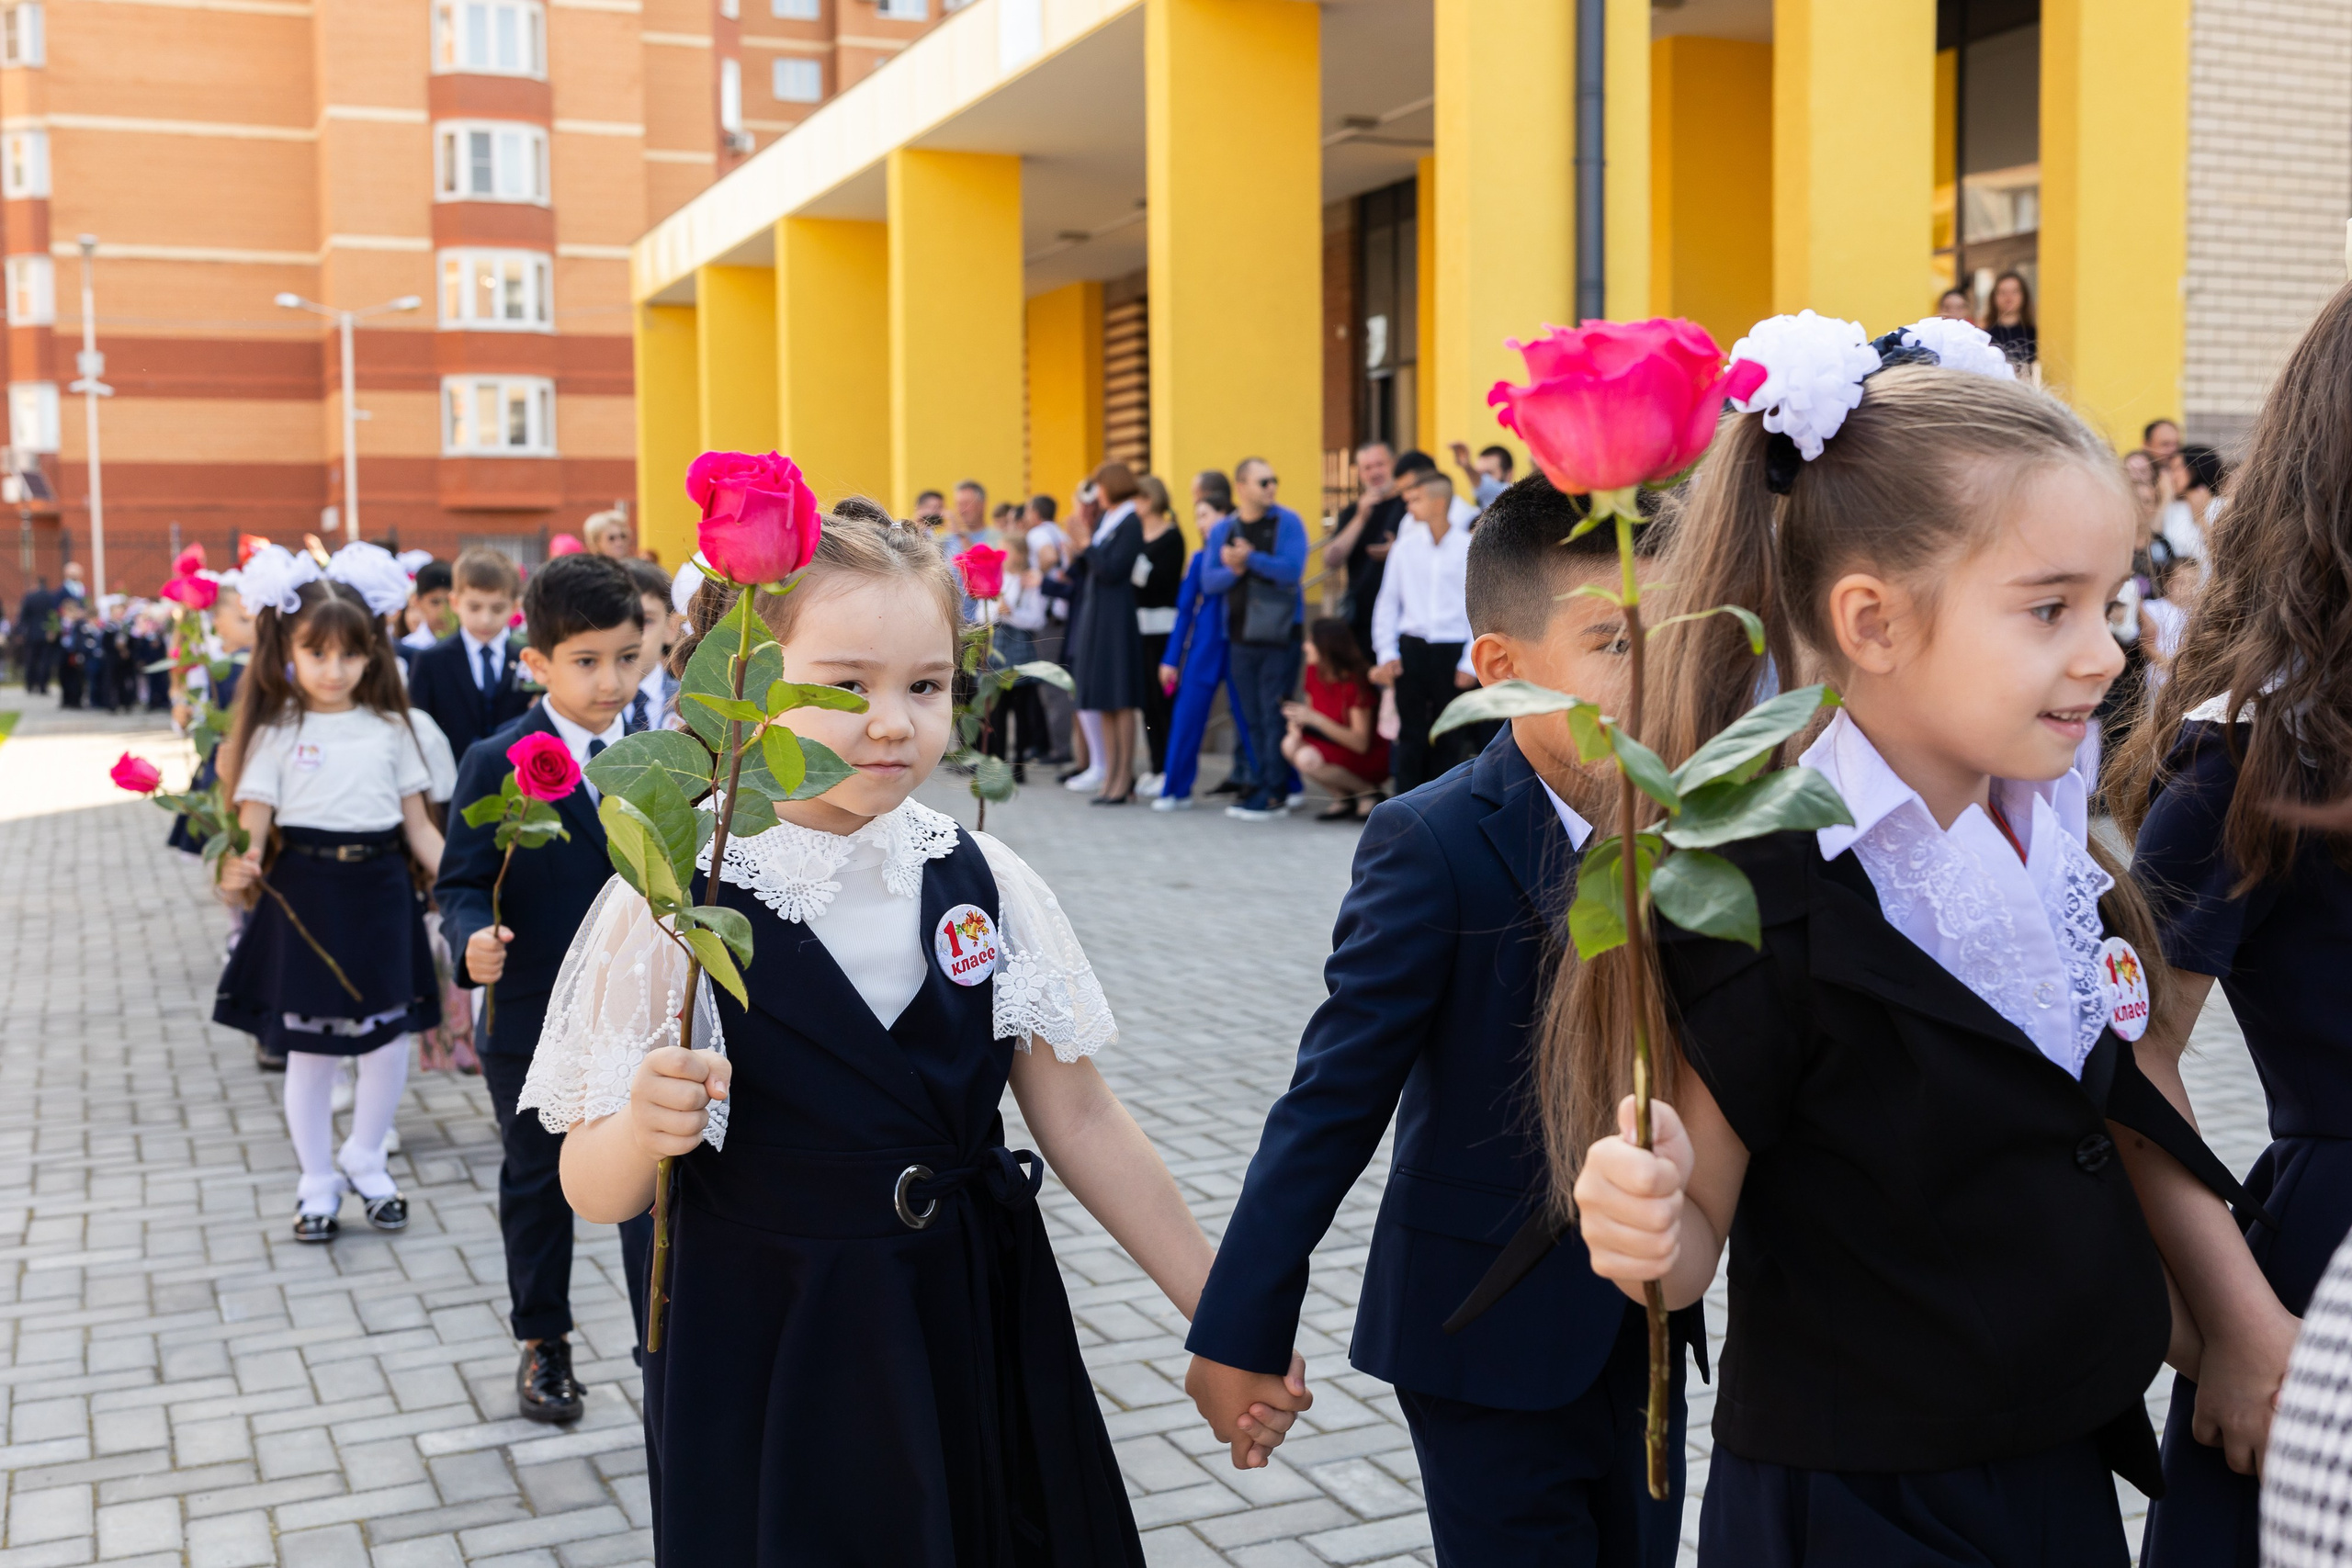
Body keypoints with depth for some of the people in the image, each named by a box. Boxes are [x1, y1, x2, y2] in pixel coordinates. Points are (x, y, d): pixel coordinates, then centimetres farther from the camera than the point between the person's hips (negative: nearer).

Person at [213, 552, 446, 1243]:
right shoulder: (277, 732, 0)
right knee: (309, 1048, 6)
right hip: (305, 895, -2)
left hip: (381, 893, 2)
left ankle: (364, 1158, 29)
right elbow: (252, 827, -7)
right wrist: (240, 868, -29)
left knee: (391, 1039, 5)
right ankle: (318, 1181, 23)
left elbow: (419, 825, 7)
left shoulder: (389, 728, 6)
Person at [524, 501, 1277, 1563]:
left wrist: (1221, 1315, 4)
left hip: (979, 1339, 3)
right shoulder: (668, 906, -13)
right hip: (767, 1368, -3)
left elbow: (1078, 1120, 3)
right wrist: (644, 1131, -30)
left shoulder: (984, 884, -3)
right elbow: (597, 1192, -8)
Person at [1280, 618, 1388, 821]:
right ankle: (1342, 798, -2)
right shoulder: (1314, 671, -3)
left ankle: (1368, 791, -8)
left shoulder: (1355, 683, -23)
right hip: (1337, 748, 7)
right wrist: (1296, 722, -15)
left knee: (1308, 758, -30)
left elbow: (1361, 743, -25)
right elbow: (1309, 710, 11)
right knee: (1290, 744, -19)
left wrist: (1315, 719, -33)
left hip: (1371, 757, -7)